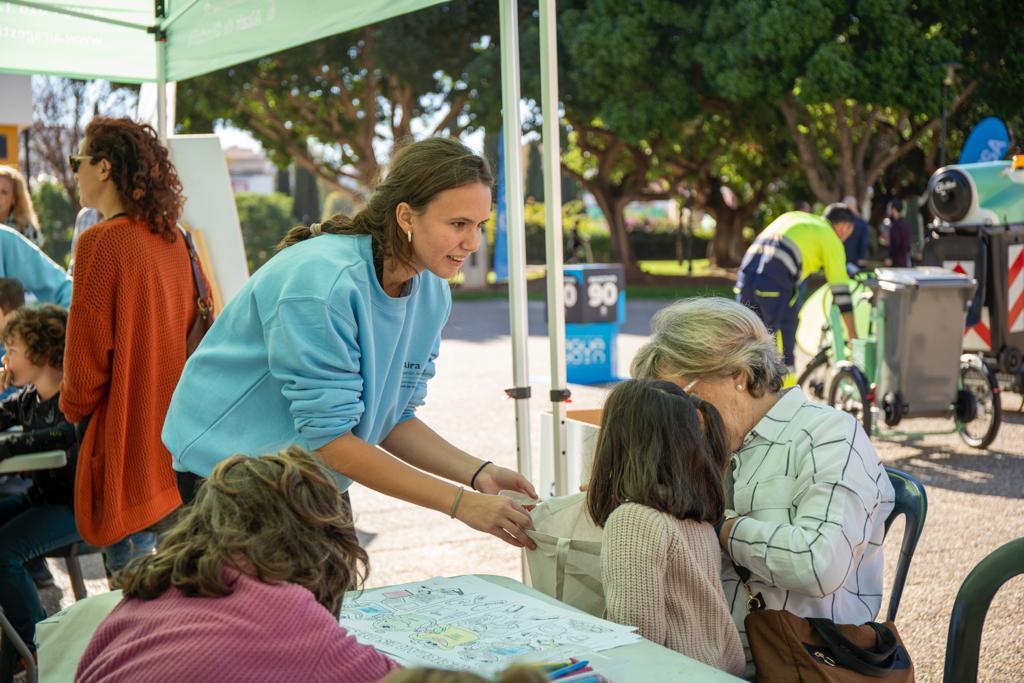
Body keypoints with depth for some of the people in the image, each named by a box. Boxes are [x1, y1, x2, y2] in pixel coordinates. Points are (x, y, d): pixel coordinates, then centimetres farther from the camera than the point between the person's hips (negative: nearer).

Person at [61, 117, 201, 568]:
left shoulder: (102, 242, -15)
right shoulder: (173, 238, 7)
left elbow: (88, 352, -13)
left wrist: (74, 408, 5)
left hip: (128, 439, -8)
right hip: (176, 436, 8)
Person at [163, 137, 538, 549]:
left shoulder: (431, 294, -4)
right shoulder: (323, 282, -29)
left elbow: (392, 420, 2)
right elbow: (328, 438, -28)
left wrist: (478, 474, -15)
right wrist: (460, 503, -29)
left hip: (317, 482, 7)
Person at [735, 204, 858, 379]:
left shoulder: (793, 216, 31)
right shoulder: (831, 238, 13)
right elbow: (840, 288, 8)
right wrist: (853, 335, 12)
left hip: (748, 271, 6)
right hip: (777, 282, -6)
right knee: (784, 353, 4)